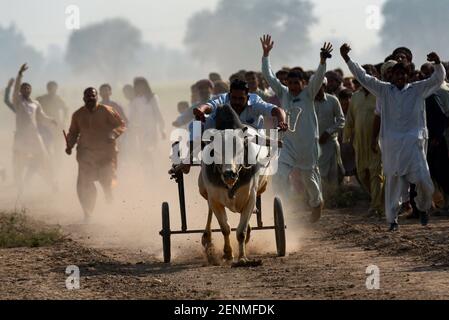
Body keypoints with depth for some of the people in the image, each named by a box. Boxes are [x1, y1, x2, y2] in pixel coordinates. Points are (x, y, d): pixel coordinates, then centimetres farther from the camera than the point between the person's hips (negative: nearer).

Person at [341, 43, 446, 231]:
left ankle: (424, 207, 16)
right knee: (393, 181, 4)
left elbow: (438, 79, 0)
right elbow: (363, 77, 7)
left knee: (422, 179, -12)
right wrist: (347, 59, 0)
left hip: (413, 143, -1)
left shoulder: (418, 90, 8)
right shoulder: (384, 91, 9)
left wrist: (437, 64, -19)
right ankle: (392, 219, 12)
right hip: (391, 143, 1)